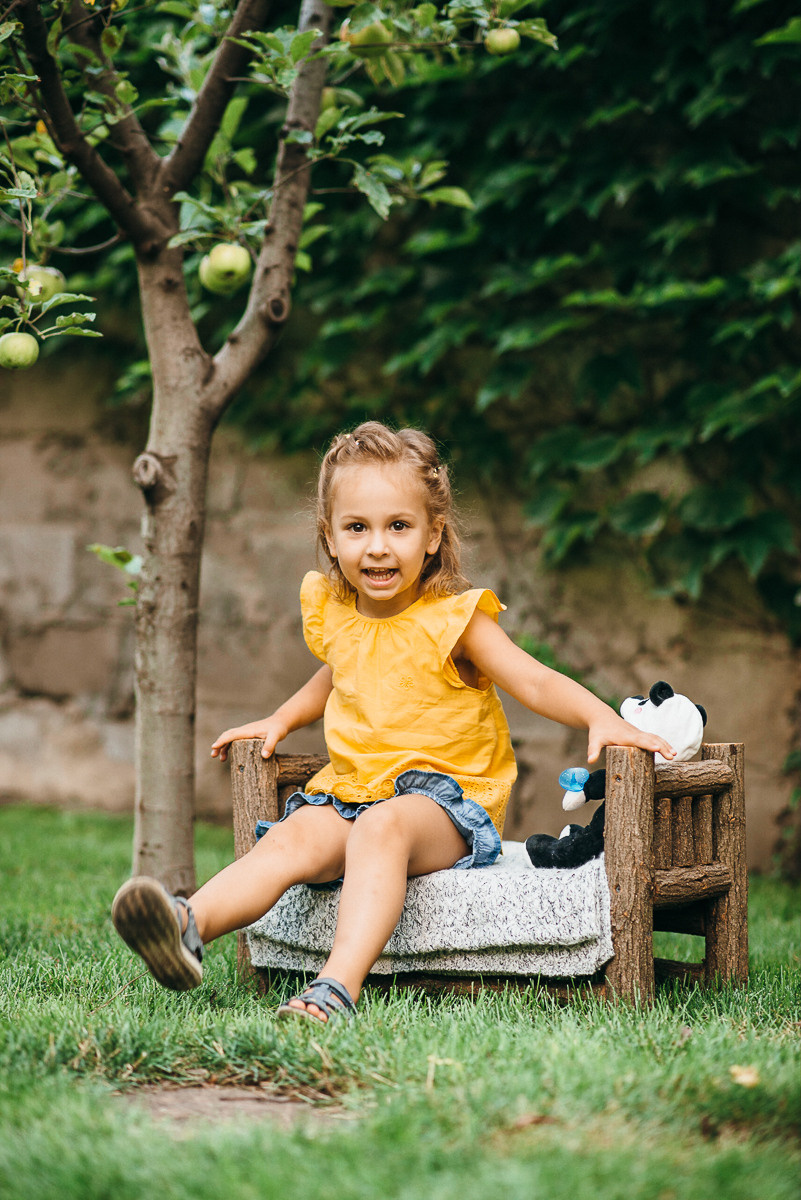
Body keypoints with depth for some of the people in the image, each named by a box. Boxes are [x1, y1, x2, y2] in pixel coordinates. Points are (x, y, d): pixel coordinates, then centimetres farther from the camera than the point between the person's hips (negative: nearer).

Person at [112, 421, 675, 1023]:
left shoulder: (453, 618, -5)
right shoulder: (332, 612, 12)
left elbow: (538, 683, -12)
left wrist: (602, 717, -29)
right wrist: (281, 720, 24)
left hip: (447, 797, -5)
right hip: (350, 789, 5)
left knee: (383, 827, -37)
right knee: (294, 837, -26)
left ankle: (340, 985, -52)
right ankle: (190, 927, -47)